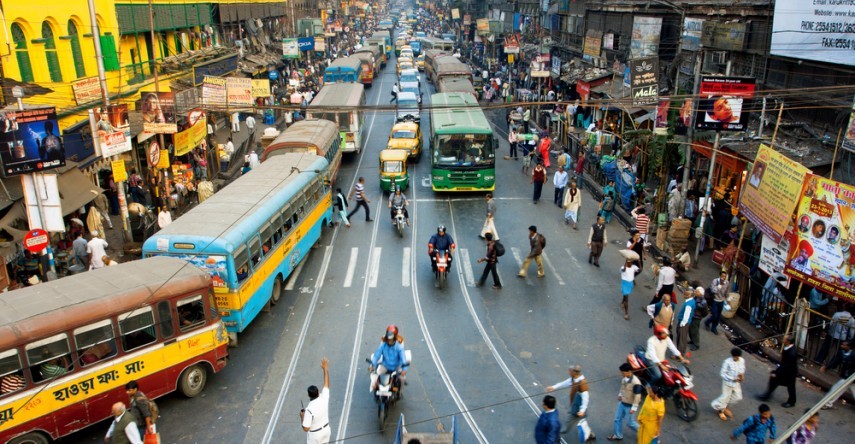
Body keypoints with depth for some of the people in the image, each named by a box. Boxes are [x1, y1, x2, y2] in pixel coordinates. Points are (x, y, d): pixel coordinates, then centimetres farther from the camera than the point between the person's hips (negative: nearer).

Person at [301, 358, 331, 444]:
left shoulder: (309, 410, -33)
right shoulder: (324, 398, -19)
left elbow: (305, 428, -25)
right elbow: (326, 385, -2)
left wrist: (302, 416, -9)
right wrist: (325, 369, 5)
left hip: (315, 434, -5)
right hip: (326, 430, 5)